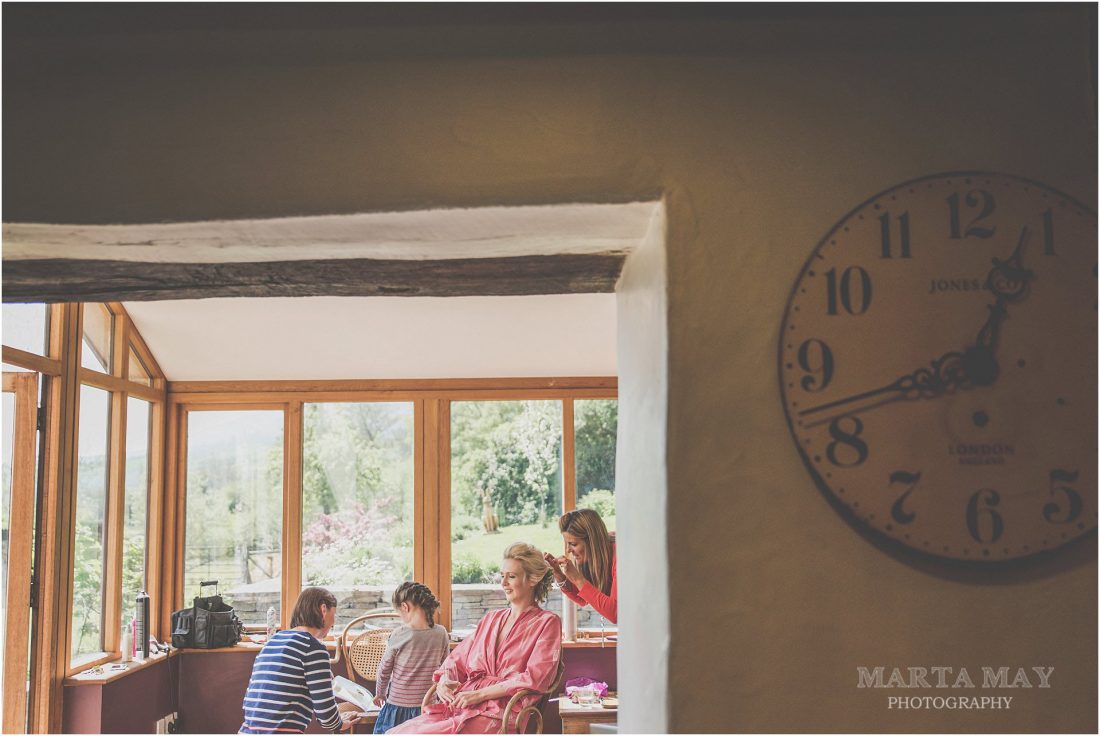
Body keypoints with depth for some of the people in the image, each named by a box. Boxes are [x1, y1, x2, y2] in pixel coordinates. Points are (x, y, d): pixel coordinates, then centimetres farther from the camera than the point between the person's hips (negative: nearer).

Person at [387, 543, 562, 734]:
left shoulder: (547, 623, 4)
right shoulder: (491, 618, 24)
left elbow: (534, 678, -9)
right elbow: (457, 659, 23)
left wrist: (480, 694, -13)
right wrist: (445, 681, -1)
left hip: (499, 713, -6)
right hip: (460, 706, 6)